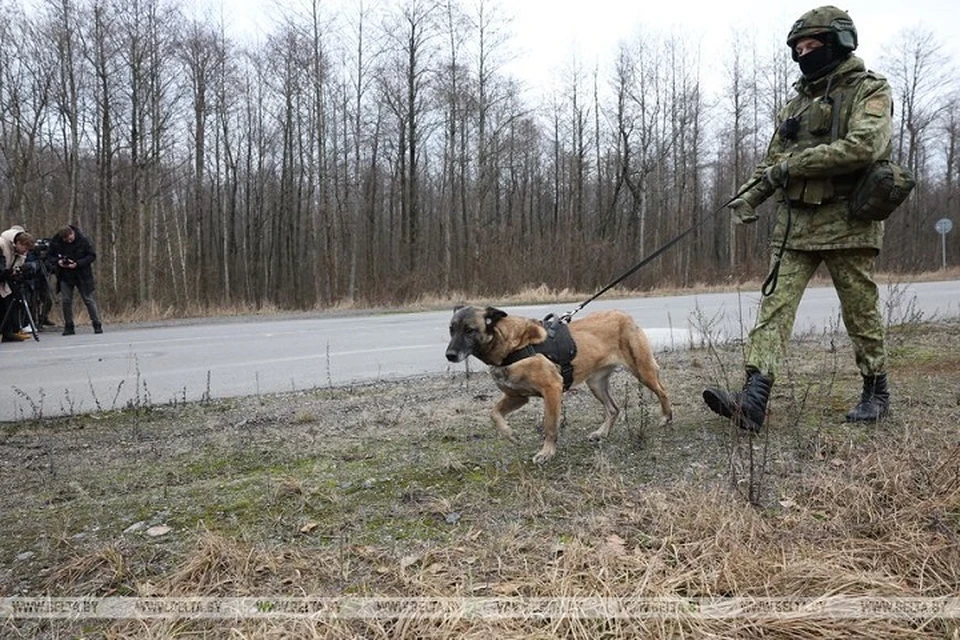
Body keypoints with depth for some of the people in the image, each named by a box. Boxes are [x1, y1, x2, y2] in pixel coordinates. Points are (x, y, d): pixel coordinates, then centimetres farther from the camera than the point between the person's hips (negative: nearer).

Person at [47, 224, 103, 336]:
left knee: (89, 299, 0)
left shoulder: (83, 240, -11)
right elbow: (49, 257, 6)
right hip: (65, 276, 2)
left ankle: (97, 325, 5)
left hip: (82, 275, -2)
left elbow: (92, 256, -8)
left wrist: (77, 264, -21)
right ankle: (69, 327, 10)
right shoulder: (55, 242, -5)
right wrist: (58, 261, -17)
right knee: (65, 300, 0)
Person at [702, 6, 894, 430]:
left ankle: (876, 393, 23)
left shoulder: (869, 90, -1)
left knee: (860, 312, 5)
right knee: (775, 305, -8)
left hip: (846, 221, -5)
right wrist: (749, 197, 3)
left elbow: (864, 146, -19)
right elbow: (773, 161, 20)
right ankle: (753, 401, -16)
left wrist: (797, 163, -17)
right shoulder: (797, 101, 19)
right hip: (795, 223, 6)